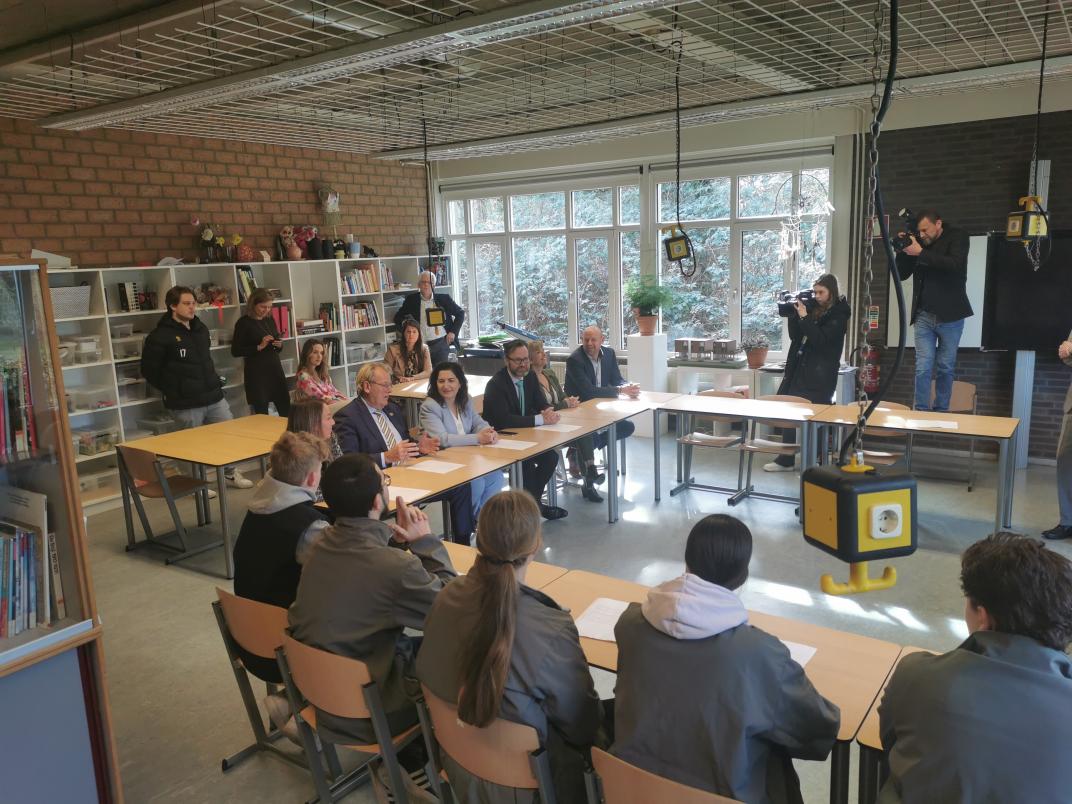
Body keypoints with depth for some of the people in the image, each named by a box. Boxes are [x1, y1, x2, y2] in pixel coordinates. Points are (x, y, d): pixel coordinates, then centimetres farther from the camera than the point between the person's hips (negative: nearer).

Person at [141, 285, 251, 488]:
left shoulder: (201, 329, 10)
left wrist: (214, 381, 14)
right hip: (186, 405, -6)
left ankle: (230, 473, 33)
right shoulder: (161, 336, -11)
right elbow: (149, 371, -6)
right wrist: (172, 390, 0)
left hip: (214, 397, 6)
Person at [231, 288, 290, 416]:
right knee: (262, 413, -3)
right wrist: (259, 347, -17)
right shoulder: (244, 323, -6)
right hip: (257, 373, -6)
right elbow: (235, 351, -9)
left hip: (275, 369, 6)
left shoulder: (269, 320, 11)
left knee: (286, 410, 4)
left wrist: (279, 345, -1)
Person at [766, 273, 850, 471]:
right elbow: (795, 336, 11)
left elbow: (820, 340, -16)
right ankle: (785, 460, 14)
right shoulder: (814, 309, 12)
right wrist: (793, 313, 0)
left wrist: (804, 317, -17)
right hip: (800, 371, 7)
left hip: (820, 377, -7)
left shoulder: (838, 315, -5)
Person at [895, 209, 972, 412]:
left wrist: (921, 253, -20)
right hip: (923, 316, 2)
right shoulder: (919, 242, 7)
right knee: (923, 368, -4)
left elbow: (955, 264, -20)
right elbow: (902, 274, 8)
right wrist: (903, 250, -7)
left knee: (945, 368, 5)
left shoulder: (957, 237, -1)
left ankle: (940, 414, 15)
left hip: (950, 316, -2)